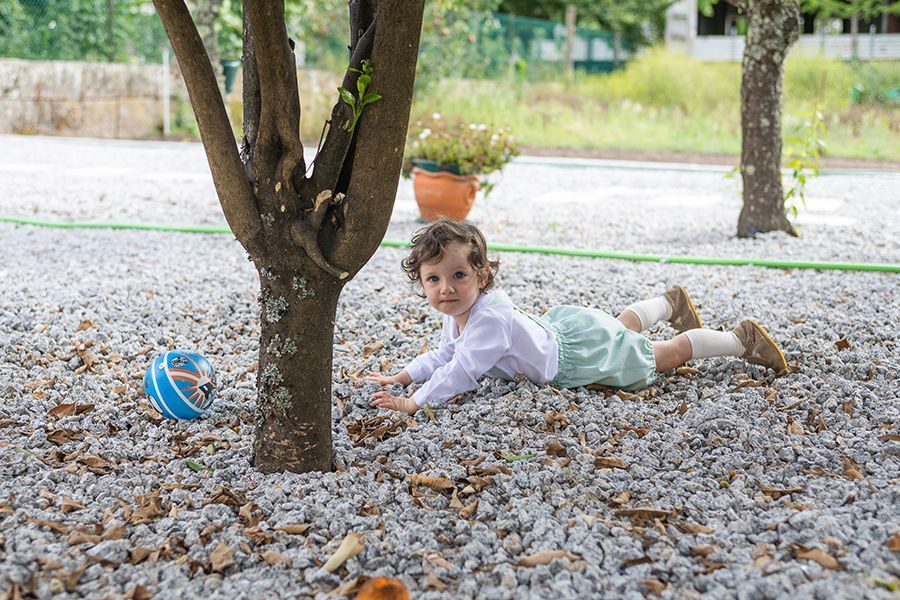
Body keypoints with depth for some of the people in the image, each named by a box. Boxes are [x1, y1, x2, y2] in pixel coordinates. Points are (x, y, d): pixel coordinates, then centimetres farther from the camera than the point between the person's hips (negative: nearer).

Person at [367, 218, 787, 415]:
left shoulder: (489, 320, -38)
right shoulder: (457, 314, -10)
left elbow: (461, 374, -46)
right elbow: (442, 357, 4)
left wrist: (411, 403, -49)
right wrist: (398, 378, -7)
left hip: (579, 352, -8)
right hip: (561, 328, 8)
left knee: (664, 355, 11)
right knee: (621, 326, 36)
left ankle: (742, 340, 27)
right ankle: (672, 302, 61)